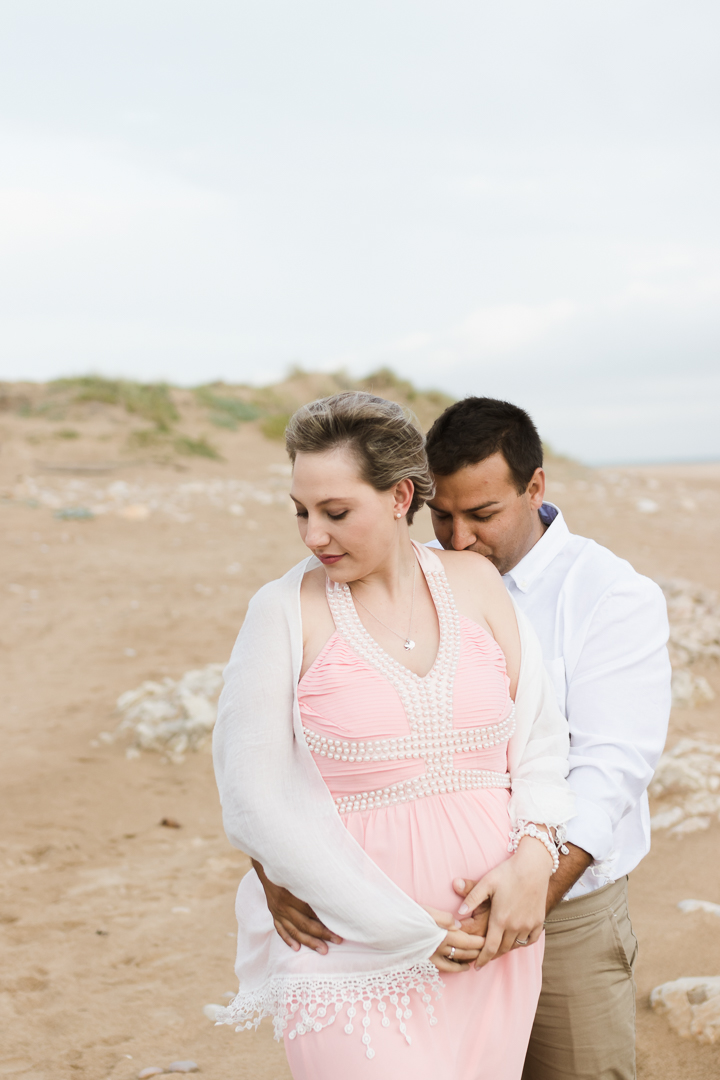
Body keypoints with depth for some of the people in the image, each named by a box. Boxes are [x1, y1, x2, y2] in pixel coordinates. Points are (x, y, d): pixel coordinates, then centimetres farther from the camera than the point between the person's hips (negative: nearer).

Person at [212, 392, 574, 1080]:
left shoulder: (474, 582, 3)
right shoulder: (286, 611, -7)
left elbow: (540, 735, 9)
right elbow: (254, 801, -10)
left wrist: (534, 856, -10)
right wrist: (403, 930, -11)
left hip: (492, 945, 4)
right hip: (354, 954, -3)